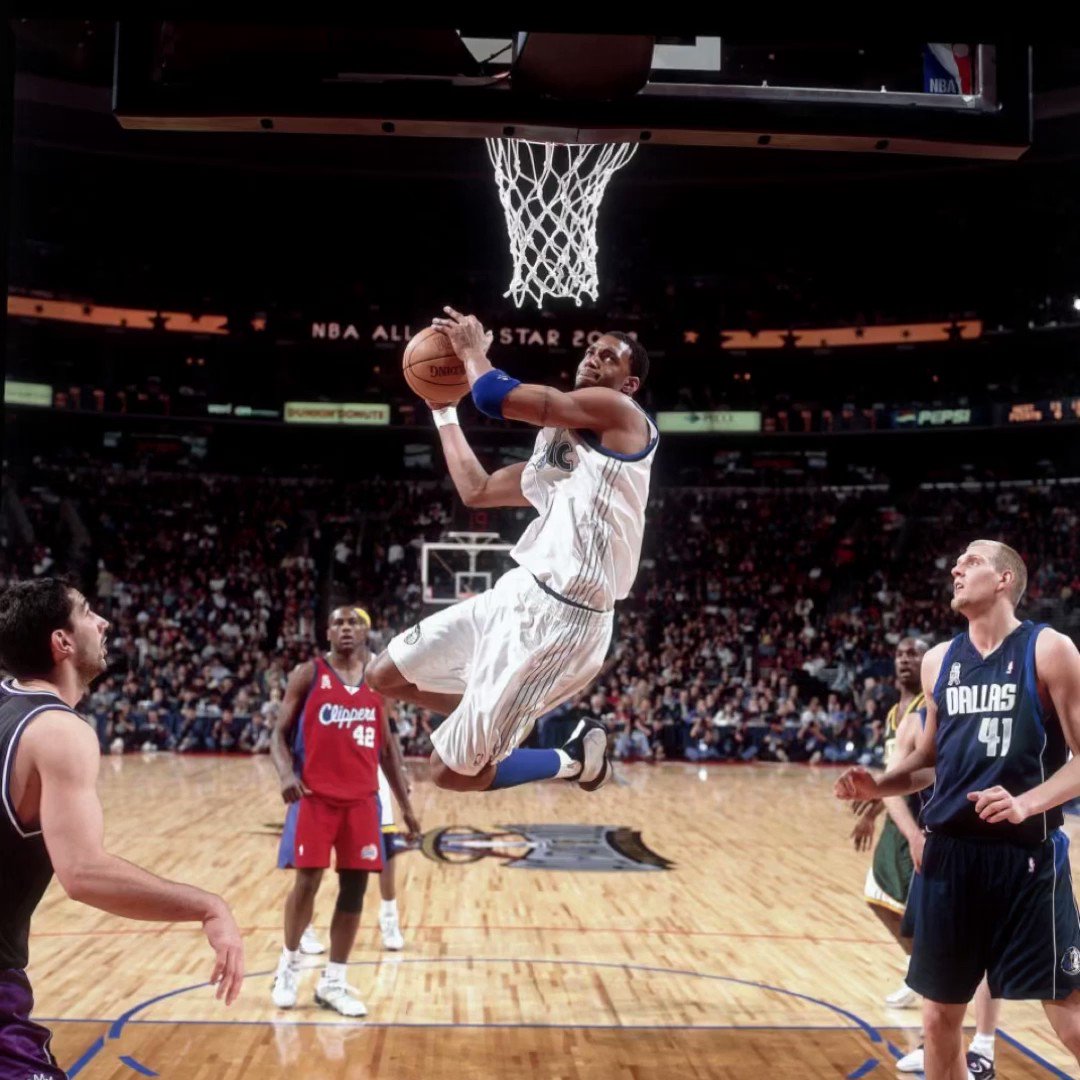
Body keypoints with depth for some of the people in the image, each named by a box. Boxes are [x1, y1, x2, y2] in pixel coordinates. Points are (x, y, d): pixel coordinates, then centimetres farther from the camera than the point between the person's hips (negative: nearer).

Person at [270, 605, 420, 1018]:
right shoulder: (308, 674, 0)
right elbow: (280, 732, -1)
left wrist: (405, 804, 14)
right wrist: (286, 774, -21)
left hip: (362, 799, 4)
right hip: (315, 796, -4)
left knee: (354, 888, 2)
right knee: (307, 882, -6)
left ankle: (333, 982, 13)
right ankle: (289, 964, 19)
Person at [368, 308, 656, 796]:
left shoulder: (618, 411, -7)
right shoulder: (558, 440, 21)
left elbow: (496, 396, -17)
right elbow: (476, 490, 28)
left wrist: (472, 350, 2)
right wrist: (443, 410, 29)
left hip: (558, 615, -10)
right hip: (518, 593, 10)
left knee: (453, 770, -5)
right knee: (386, 675, 17)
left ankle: (575, 759, 17)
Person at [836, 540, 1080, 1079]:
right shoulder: (939, 660, 10)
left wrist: (1026, 802, -24)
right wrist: (878, 786, 3)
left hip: (1028, 854, -5)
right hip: (949, 852, 5)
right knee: (940, 1018, 11)